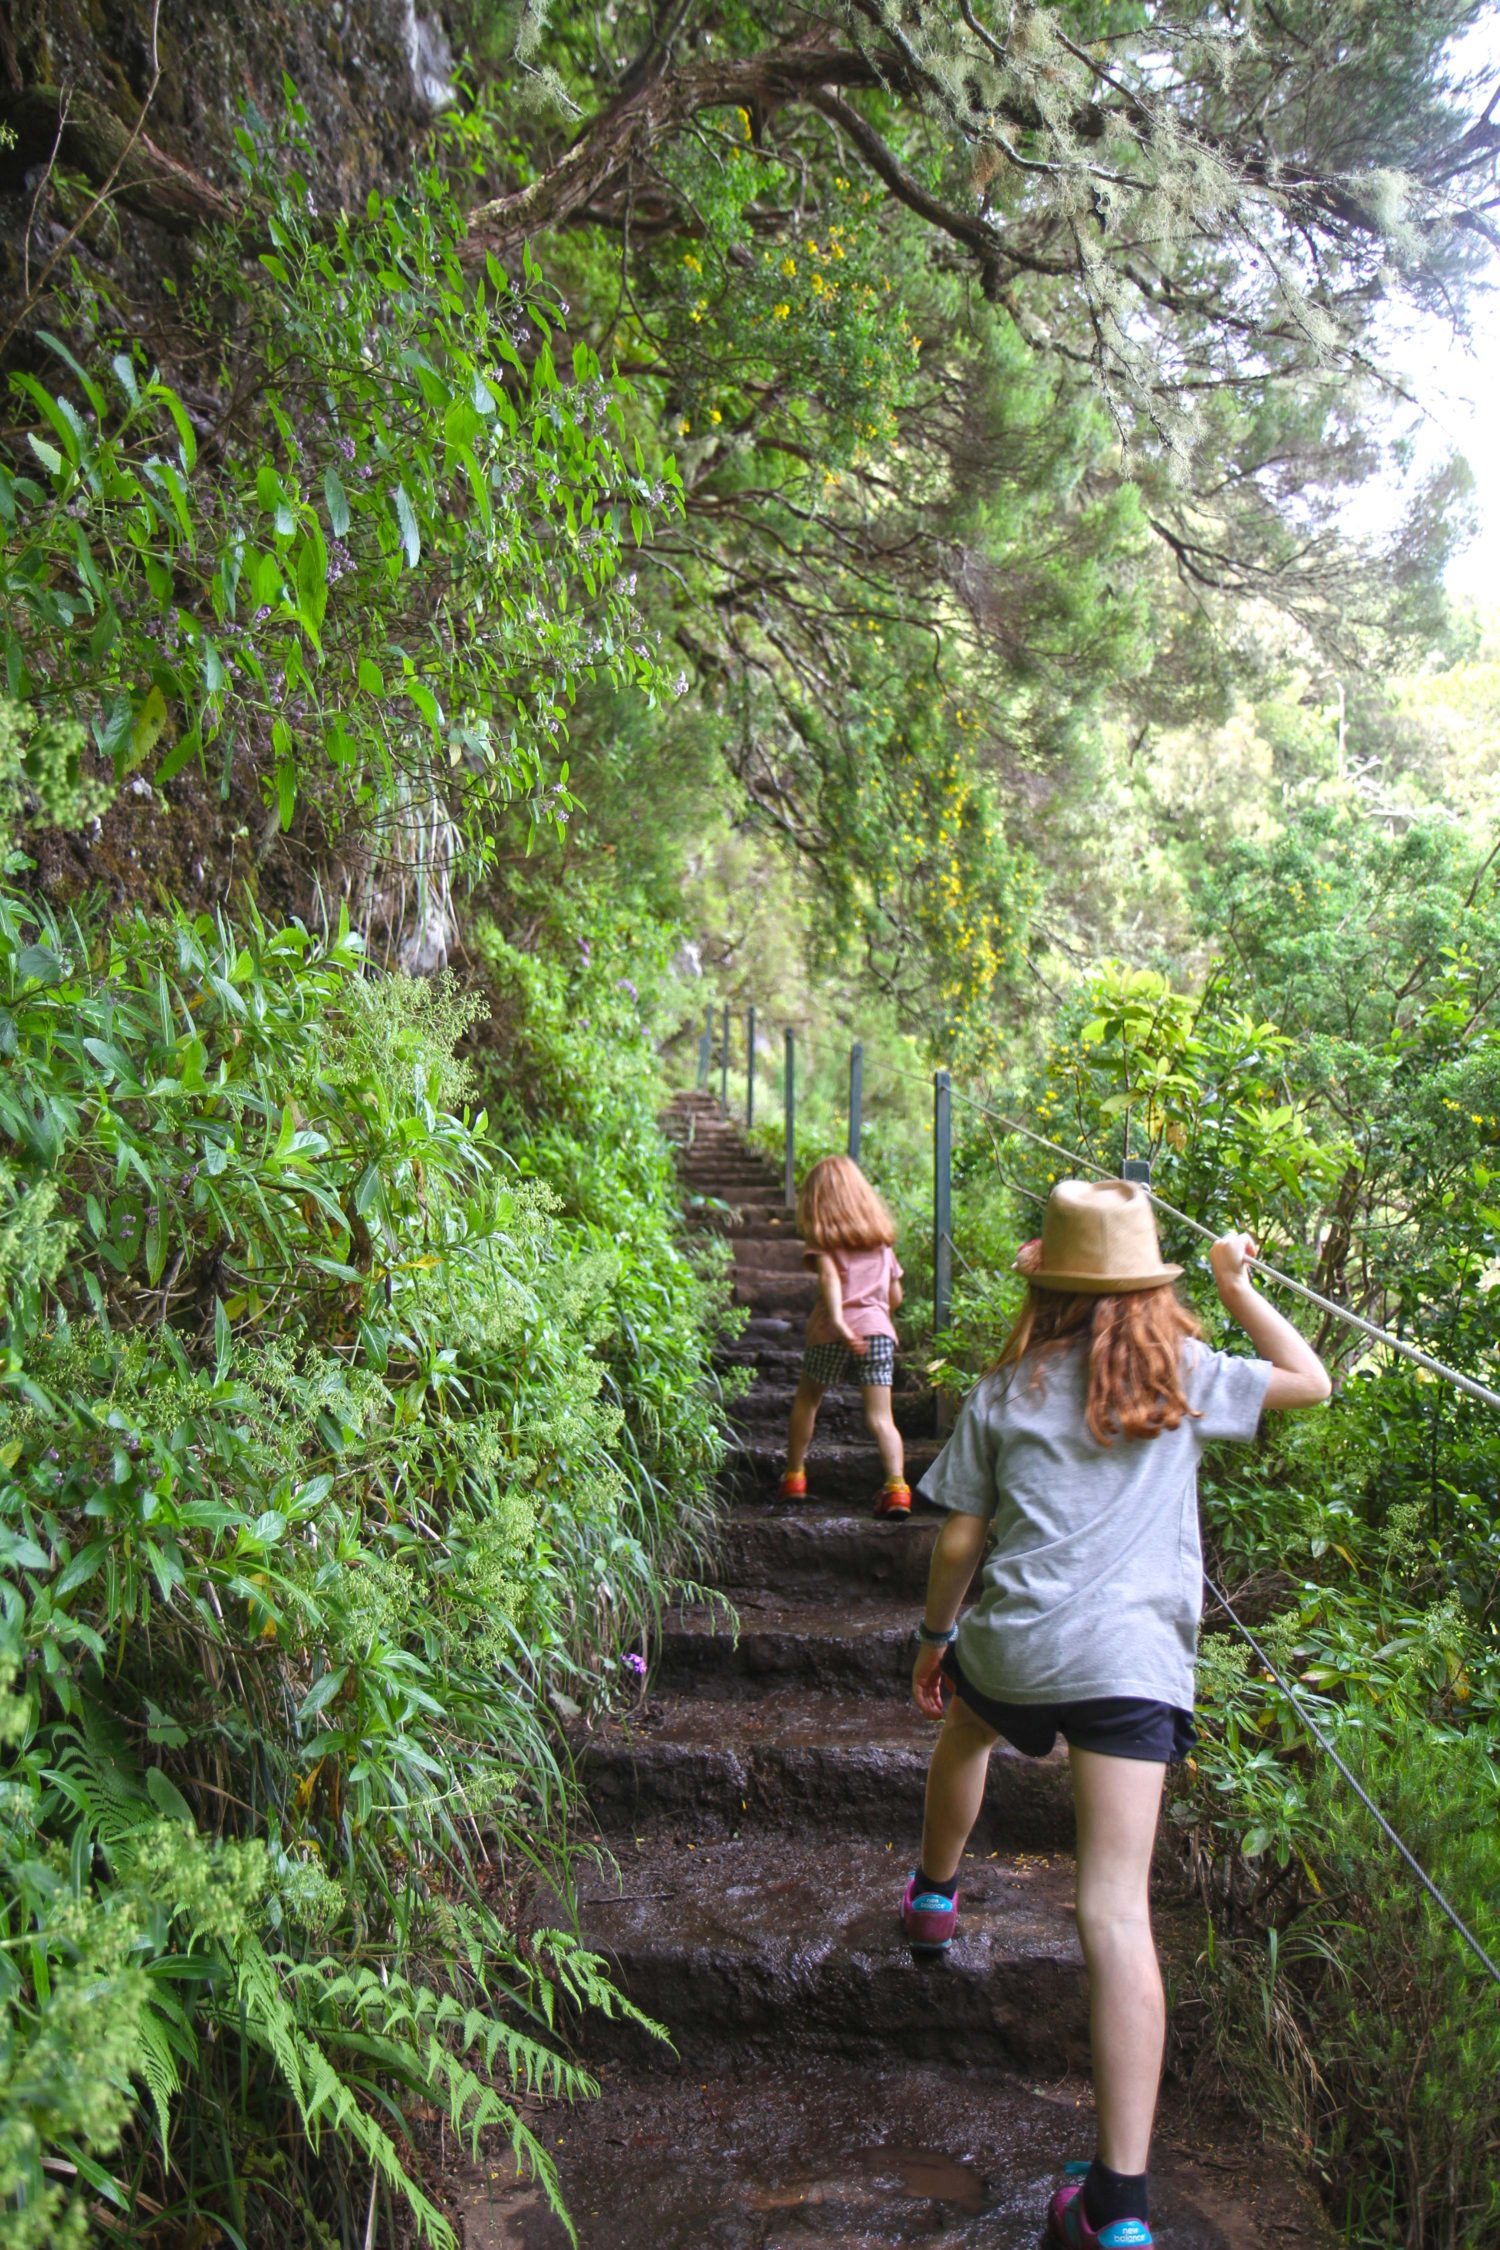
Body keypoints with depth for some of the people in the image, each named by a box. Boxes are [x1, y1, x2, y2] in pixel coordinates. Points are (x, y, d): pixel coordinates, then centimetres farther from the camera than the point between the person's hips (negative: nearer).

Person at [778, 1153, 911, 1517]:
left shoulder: (822, 1236, 5)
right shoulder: (881, 1236, 17)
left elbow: (829, 1276, -14)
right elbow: (895, 1295, 18)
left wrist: (838, 1321, -25)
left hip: (832, 1334, -2)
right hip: (878, 1327, 2)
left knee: (807, 1399, 19)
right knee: (880, 1416, -2)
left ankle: (794, 1477, 24)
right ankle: (897, 1485, -20)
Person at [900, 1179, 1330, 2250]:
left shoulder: (1006, 1390, 6)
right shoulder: (1184, 1376, 5)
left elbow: (959, 1541, 8)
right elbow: (1311, 1381, 19)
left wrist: (935, 1635, 23)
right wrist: (1238, 1287, 26)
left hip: (1013, 1641, 1)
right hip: (1133, 1661, -1)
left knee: (965, 1733, 37)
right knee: (1118, 1906, -6)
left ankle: (934, 1896, 60)